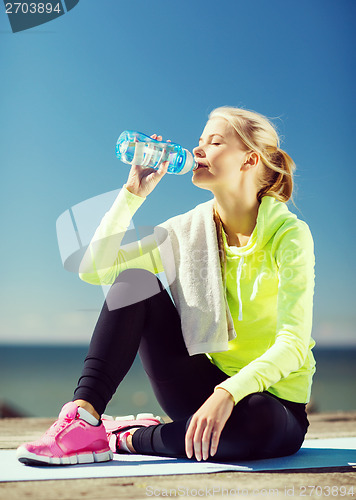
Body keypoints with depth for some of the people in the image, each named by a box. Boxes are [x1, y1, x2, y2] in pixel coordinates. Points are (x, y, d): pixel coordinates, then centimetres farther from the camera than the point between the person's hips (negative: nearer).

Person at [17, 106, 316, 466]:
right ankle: (86, 418, -21)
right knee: (135, 280, -13)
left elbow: (293, 344, -23)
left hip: (272, 399, -3)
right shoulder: (189, 229, 2)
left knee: (253, 422, -40)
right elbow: (94, 269, -4)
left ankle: (130, 437, -15)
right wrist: (134, 192, -8)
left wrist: (228, 393, -37)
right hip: (206, 384, 4)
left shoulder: (289, 234, -13)